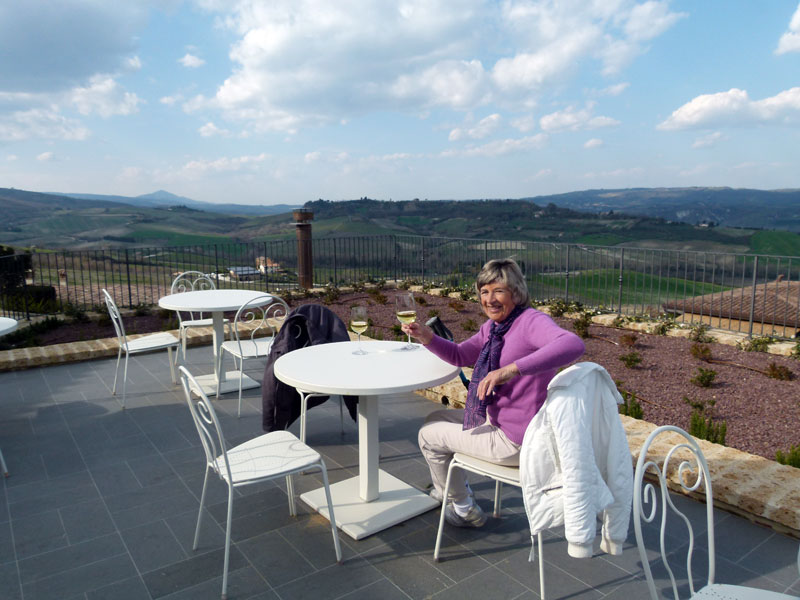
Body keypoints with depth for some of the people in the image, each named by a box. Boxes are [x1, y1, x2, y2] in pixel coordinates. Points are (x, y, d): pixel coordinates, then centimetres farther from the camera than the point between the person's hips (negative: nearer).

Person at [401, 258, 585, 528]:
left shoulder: (531, 321, -23)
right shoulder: (492, 327, 6)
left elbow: (573, 344, -43)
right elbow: (459, 355, 18)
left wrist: (512, 368, -50)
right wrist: (428, 338, -2)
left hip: (517, 440, -9)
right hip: (498, 420, 9)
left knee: (428, 435, 5)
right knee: (435, 419, 23)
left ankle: (465, 510, 28)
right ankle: (450, 488, 45)